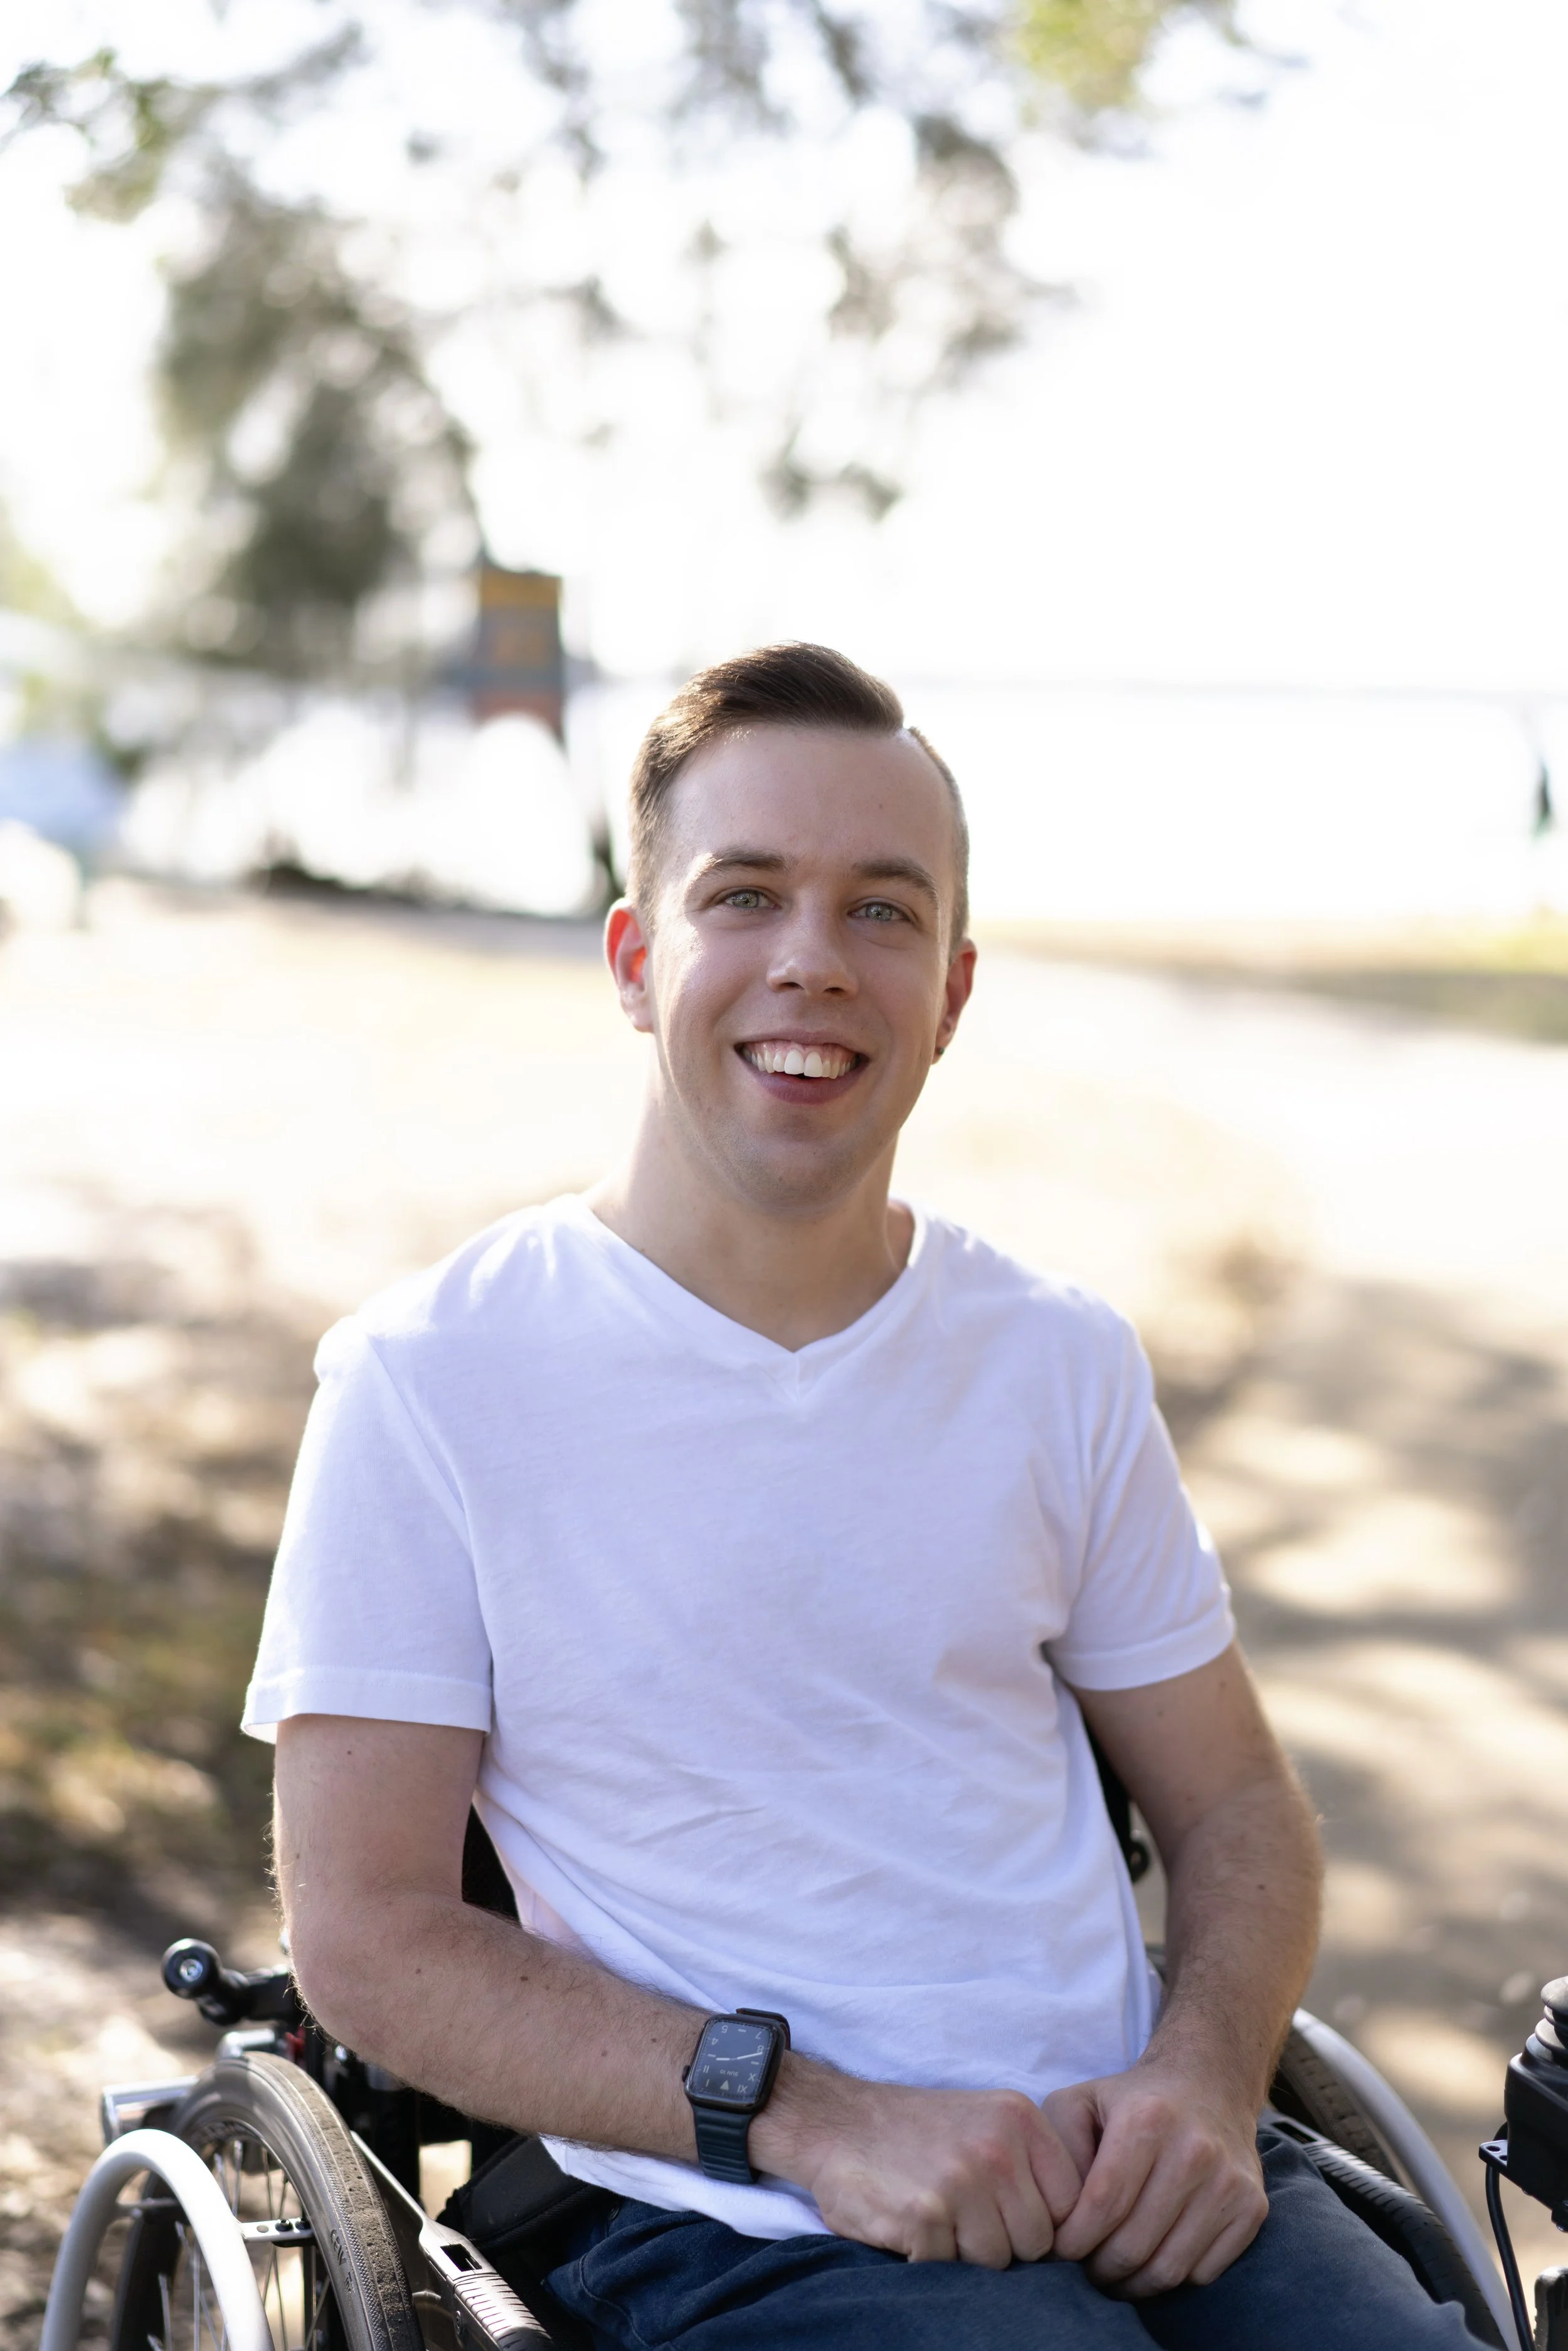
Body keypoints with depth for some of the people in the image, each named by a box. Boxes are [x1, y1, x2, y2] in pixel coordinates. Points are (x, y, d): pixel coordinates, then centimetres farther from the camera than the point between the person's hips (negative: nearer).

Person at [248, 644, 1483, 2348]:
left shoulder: (1061, 1362, 10)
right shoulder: (430, 1380, -3)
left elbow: (1234, 1806, 17)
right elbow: (364, 1931, -4)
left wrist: (1204, 2077, -5)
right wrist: (808, 2115, -14)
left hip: (1135, 2180, 4)